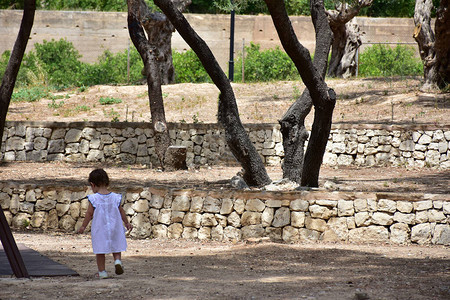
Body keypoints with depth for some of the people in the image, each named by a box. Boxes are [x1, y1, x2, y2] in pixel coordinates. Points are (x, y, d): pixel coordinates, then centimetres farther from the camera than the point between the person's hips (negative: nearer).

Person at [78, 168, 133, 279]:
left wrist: (83, 226, 3)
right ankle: (118, 260, -9)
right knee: (116, 247, 17)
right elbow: (121, 212, 8)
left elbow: (89, 213, -8)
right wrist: (127, 223, 22)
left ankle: (102, 272, 11)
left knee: (100, 251, 8)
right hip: (114, 227, 3)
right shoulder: (115, 197, -1)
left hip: (99, 229, -3)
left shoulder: (94, 198, -11)